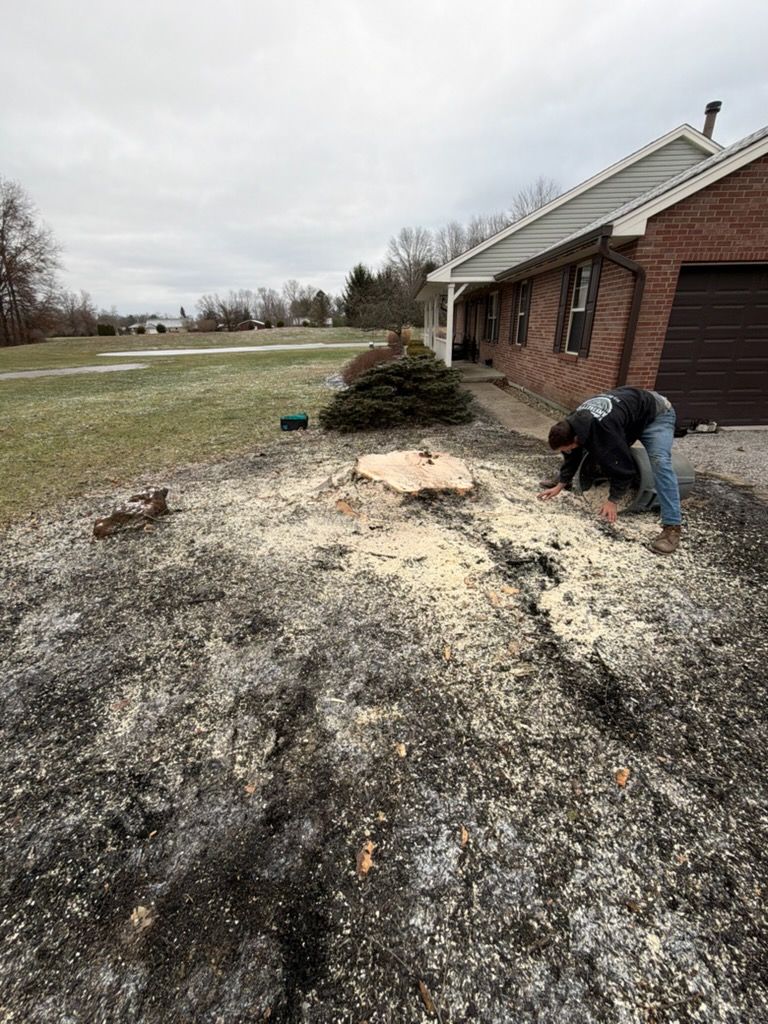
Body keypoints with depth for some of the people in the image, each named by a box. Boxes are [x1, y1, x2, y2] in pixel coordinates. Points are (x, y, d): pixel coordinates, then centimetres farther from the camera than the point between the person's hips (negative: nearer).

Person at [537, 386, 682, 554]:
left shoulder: (605, 431, -43)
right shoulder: (572, 424, -17)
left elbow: (622, 466, -34)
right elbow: (573, 457, -2)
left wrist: (613, 500, -26)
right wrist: (560, 485, -2)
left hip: (656, 414, -8)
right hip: (628, 409, 8)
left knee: (659, 461, -28)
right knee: (592, 447, 10)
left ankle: (672, 526, -28)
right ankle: (563, 480, 31)